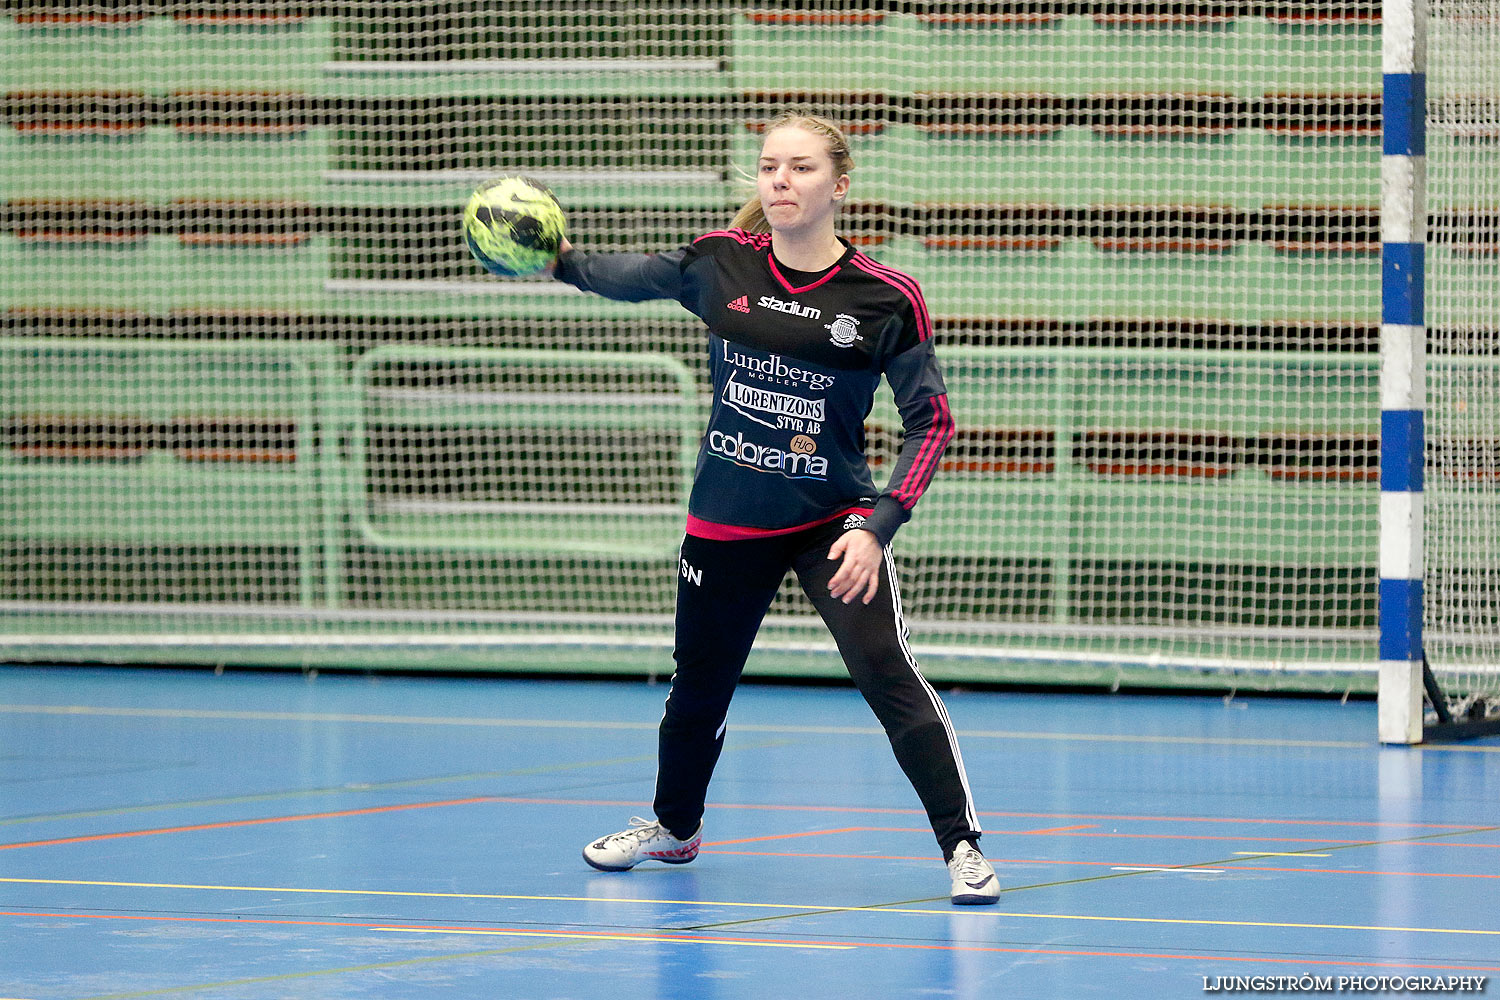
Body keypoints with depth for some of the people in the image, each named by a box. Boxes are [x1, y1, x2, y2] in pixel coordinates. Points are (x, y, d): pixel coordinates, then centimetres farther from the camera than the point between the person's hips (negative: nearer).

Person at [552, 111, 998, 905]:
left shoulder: (886, 299, -14)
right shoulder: (719, 264, -6)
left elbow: (931, 421, -10)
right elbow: (631, 277, 15)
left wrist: (877, 526, -18)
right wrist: (560, 261, 1)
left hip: (833, 522, -3)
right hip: (726, 523, 3)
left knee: (887, 674, -19)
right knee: (699, 684, 17)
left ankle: (962, 845, -11)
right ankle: (674, 826, 44)